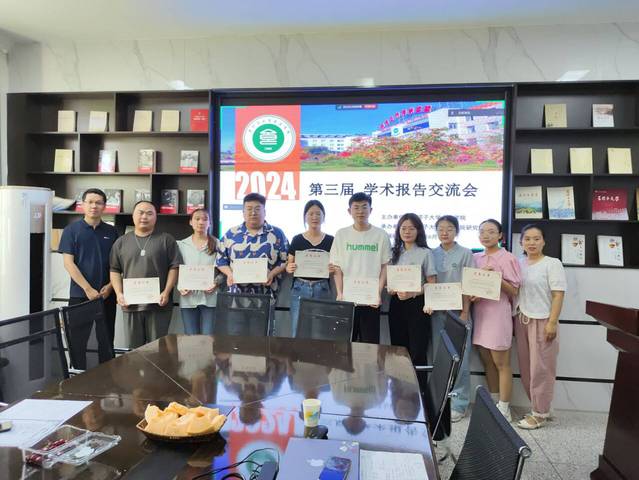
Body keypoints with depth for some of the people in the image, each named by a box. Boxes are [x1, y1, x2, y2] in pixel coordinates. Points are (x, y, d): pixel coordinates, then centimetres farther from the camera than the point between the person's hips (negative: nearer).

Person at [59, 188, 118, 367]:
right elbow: (68, 263, -7)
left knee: (107, 340, 10)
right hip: (80, 294, -2)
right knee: (78, 340, 6)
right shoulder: (71, 230, 0)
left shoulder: (112, 232, 7)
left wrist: (110, 286, -8)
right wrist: (88, 289, -14)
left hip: (107, 295, 2)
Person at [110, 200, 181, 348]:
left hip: (158, 304, -3)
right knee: (134, 348, 11)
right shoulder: (121, 242, 12)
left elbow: (174, 267, -1)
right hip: (131, 304, 3)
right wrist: (119, 294, -2)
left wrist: (166, 292, -11)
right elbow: (115, 270, 11)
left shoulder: (166, 240, 3)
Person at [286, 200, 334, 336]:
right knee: (297, 332, 1)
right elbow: (289, 265, 7)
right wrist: (289, 268, -14)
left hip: (322, 289, 0)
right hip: (300, 289, 0)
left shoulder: (330, 241, 4)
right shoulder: (297, 240, 4)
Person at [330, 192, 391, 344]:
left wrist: (378, 293, -6)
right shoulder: (341, 234, 4)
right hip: (347, 298, 1)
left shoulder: (381, 235, 3)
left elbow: (385, 266, 4)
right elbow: (337, 267, 4)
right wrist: (340, 293, -6)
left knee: (370, 342, 4)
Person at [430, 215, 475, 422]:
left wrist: (465, 312, -9)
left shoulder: (465, 254, 0)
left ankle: (458, 404, 10)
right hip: (437, 311, 3)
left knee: (459, 358, 0)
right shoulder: (432, 254, 8)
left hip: (457, 310, -3)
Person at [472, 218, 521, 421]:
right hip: (480, 312, 5)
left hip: (498, 314, -5)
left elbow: (514, 291, -7)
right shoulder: (476, 258, 11)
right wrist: (472, 294, -5)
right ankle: (493, 403, 25)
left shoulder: (508, 258, -5)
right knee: (487, 361, 12)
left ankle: (504, 409, 12)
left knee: (501, 363, 2)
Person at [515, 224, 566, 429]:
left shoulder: (552, 263, -5)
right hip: (522, 319, 5)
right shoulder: (519, 263, 9)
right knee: (526, 366, 9)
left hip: (542, 321, -5)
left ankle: (540, 414, 11)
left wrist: (552, 322, -16)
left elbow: (558, 295, -10)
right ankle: (537, 407, 23)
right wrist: (516, 319, 6)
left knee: (540, 368, 0)